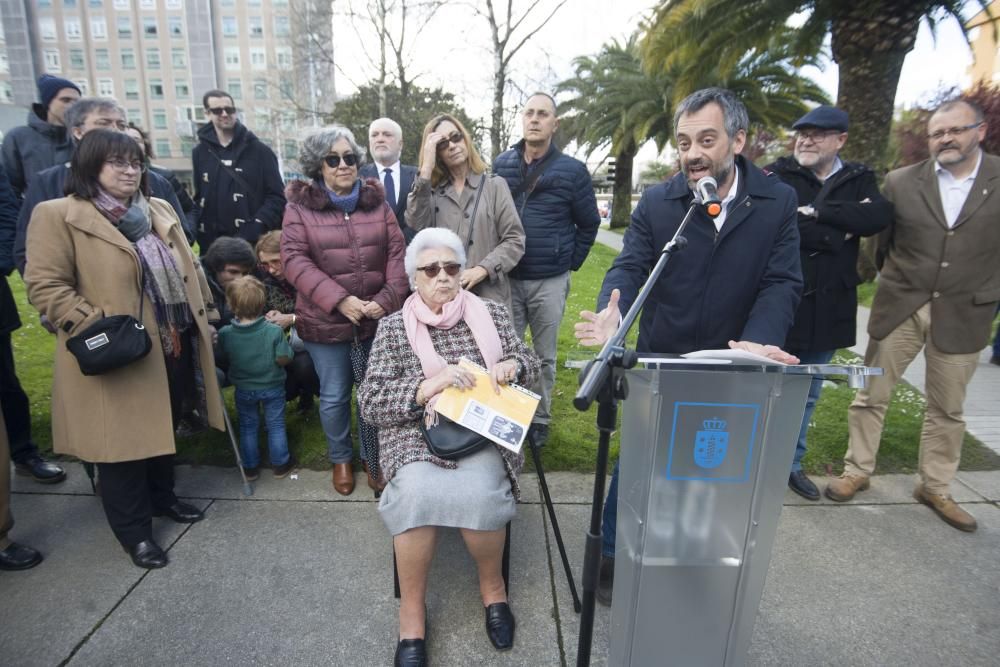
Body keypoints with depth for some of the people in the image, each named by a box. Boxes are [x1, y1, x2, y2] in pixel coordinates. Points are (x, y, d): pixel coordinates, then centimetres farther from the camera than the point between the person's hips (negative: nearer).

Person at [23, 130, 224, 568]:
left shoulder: (159, 211, 12)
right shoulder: (59, 216, -9)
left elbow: (188, 270, 16)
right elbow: (45, 286, -14)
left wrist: (203, 318, 12)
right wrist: (99, 328, -22)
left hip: (176, 347, 7)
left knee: (164, 431, 20)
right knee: (125, 444, 6)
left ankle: (161, 497, 42)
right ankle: (134, 532, 23)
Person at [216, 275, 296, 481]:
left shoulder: (225, 333, -18)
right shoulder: (274, 331, -25)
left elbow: (222, 357, -2)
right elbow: (283, 359, -20)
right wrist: (286, 345, -3)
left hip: (243, 389, 2)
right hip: (272, 387, -2)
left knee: (248, 426, 19)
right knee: (276, 425, 15)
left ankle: (250, 467, 30)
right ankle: (280, 464, 26)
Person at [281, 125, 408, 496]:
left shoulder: (376, 201, 6)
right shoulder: (300, 206, -1)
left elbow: (396, 253, 1)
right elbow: (294, 260, -11)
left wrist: (388, 298, -14)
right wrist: (339, 299, -20)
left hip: (376, 320, 2)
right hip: (325, 322, -1)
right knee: (333, 397, 10)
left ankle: (371, 456, 34)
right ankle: (340, 459, 34)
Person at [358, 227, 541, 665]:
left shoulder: (491, 313, 9)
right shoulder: (393, 328, 3)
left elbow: (531, 365, 15)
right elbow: (370, 403, -5)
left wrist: (512, 365, -9)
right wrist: (431, 385, -19)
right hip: (416, 437, 0)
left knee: (477, 493, -28)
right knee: (416, 494, -30)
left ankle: (492, 585, 3)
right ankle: (411, 606, -6)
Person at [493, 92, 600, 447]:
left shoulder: (572, 170, -1)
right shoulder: (501, 165, 5)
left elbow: (589, 223, 7)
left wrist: (571, 262, 2)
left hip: (550, 282, -1)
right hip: (506, 279, 2)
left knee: (545, 356, 10)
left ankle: (540, 418, 26)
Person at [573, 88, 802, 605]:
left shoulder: (777, 201, -5)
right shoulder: (656, 202, -7)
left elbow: (782, 283, -10)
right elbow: (629, 266, -14)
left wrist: (760, 342, -30)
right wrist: (612, 315, -37)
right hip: (660, 364, -1)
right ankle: (610, 557, 28)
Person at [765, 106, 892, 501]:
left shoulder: (860, 180, 8)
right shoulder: (776, 176, -4)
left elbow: (879, 216, -12)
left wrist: (817, 211, -18)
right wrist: (840, 232, -15)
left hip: (827, 309, 4)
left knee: (807, 395, 16)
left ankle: (791, 463, 33)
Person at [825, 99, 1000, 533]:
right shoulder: (901, 182, -1)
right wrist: (895, 280, 7)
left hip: (962, 315, 0)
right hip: (899, 308, 0)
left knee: (947, 408, 11)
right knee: (871, 395, 7)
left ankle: (935, 488, 28)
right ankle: (857, 471, 23)